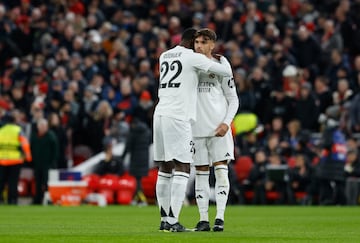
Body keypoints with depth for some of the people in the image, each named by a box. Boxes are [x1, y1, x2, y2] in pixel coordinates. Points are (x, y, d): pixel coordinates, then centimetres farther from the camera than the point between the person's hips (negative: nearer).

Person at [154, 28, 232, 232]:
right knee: (182, 168, -5)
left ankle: (165, 219, 11)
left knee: (165, 169, 11)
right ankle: (173, 221, -12)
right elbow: (226, 72, 1)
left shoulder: (164, 56, 18)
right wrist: (223, 58, 21)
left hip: (160, 114, 7)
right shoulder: (193, 57, -3)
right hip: (178, 117, -7)